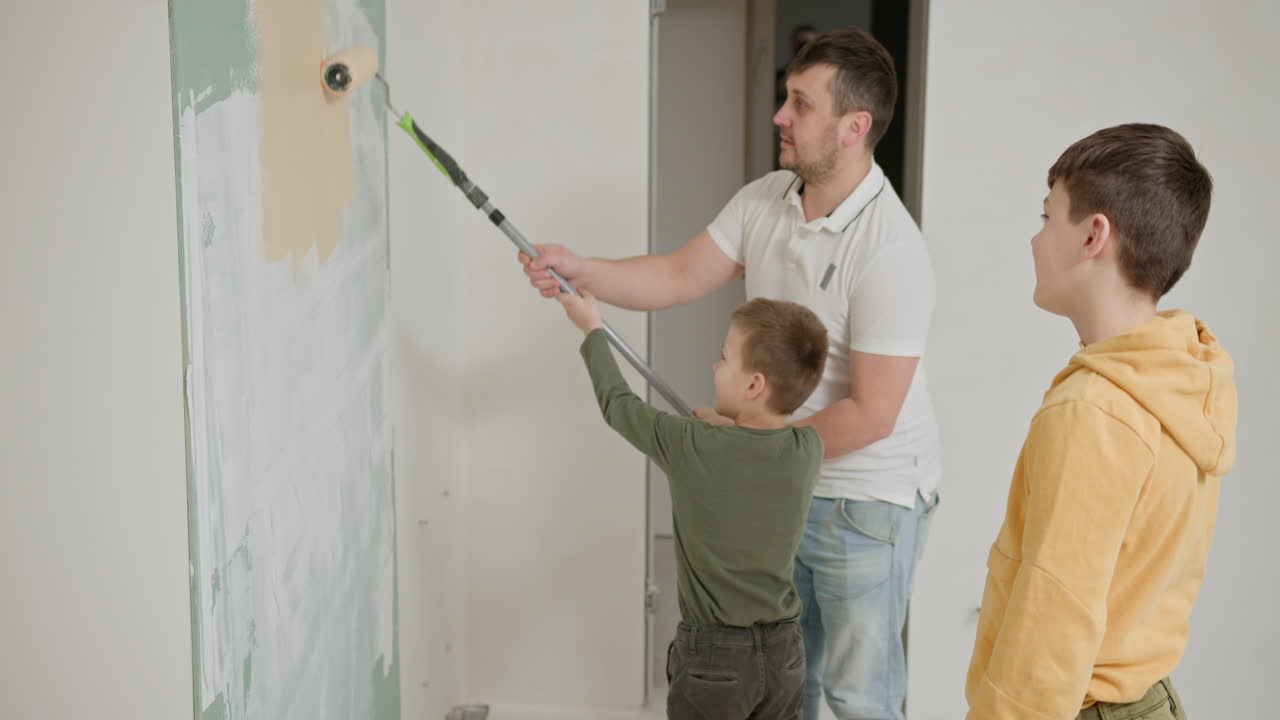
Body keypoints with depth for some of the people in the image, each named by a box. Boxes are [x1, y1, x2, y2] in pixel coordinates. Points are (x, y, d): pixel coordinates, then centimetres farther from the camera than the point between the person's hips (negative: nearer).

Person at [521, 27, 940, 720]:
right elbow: (681, 276, 2)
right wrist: (577, 269, -13)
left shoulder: (889, 249, -26)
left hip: (866, 501, -7)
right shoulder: (764, 201, -2)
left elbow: (870, 415, -25)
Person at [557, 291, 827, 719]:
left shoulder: (692, 449, -18)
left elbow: (618, 404, -1)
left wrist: (593, 330, 12)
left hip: (712, 656, -4)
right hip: (785, 653, 4)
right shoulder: (808, 450, -8)